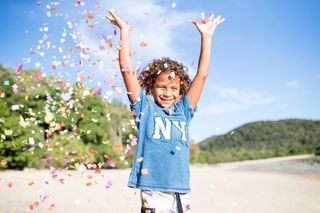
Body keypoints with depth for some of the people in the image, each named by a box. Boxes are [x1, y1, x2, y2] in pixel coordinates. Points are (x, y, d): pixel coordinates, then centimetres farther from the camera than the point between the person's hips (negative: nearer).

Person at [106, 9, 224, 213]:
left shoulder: (183, 110, 10)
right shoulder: (145, 107, 2)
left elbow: (202, 75, 8)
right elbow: (127, 70, -4)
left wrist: (206, 36, 8)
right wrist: (125, 31, -3)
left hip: (182, 193, 4)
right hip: (154, 192, -4)